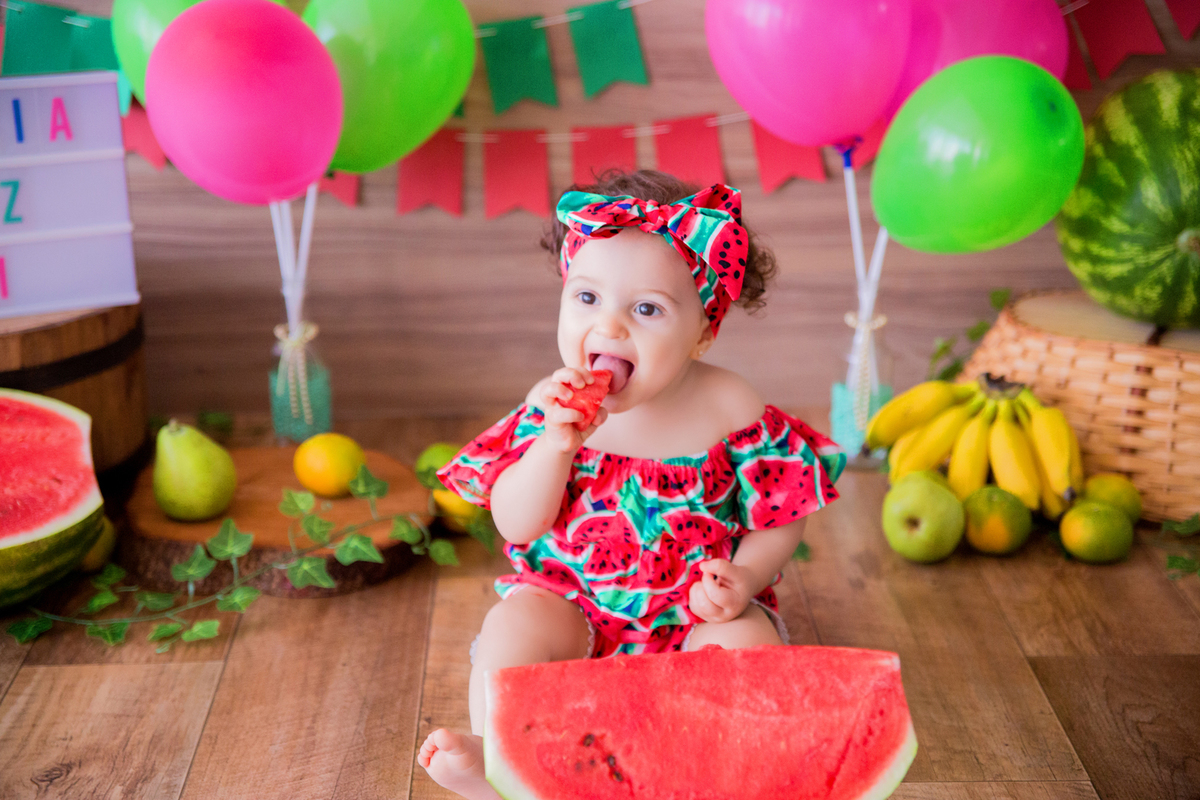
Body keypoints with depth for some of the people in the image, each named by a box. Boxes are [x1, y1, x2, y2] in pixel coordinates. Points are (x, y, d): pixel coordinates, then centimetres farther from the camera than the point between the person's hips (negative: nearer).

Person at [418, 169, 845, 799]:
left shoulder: (731, 411, -11)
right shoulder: (555, 404, -8)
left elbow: (780, 519, -2)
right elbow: (516, 525, -11)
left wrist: (744, 579, -22)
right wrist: (557, 441, -27)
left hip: (696, 611, -1)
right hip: (570, 598, 1)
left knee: (749, 644, -26)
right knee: (513, 627, -23)